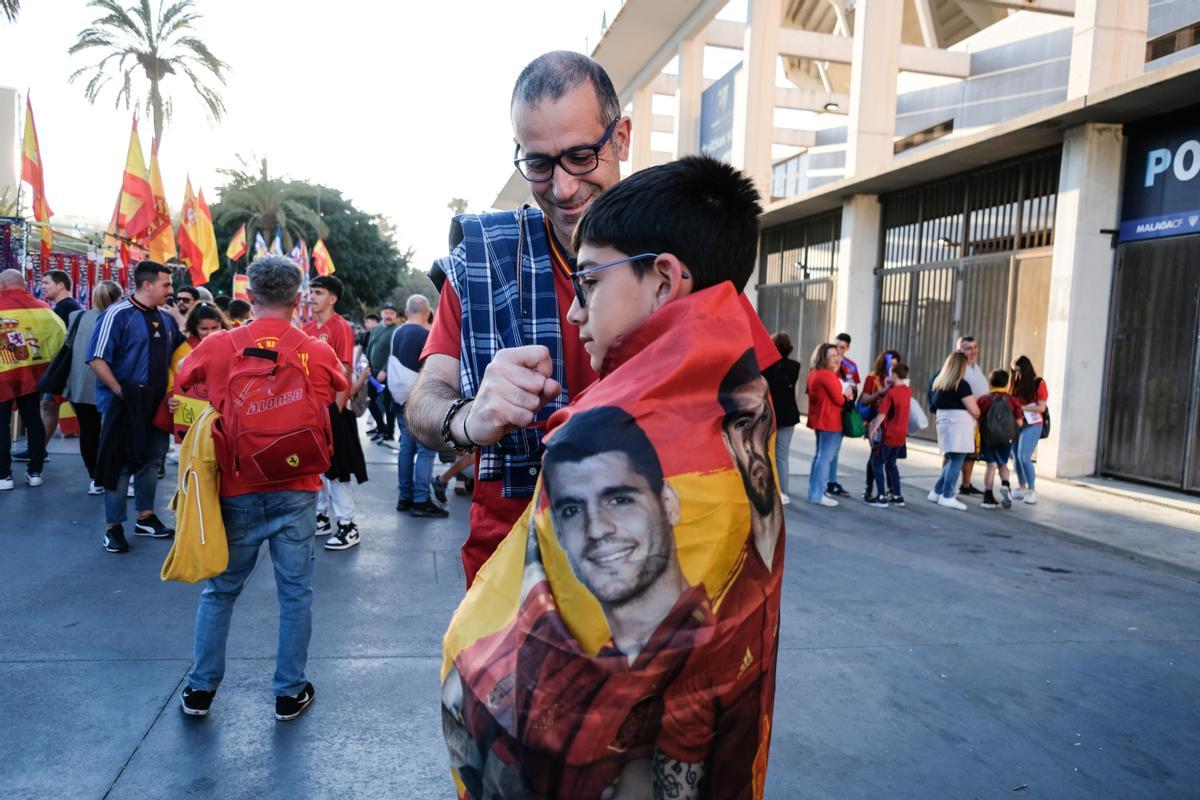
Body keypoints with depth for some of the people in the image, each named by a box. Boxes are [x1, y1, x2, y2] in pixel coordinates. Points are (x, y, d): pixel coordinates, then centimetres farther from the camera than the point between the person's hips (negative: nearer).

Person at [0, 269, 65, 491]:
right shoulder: (37, 305, 4)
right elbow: (59, 330, -1)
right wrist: (50, 360, 5)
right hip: (31, 371, 3)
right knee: (33, 420, 10)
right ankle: (35, 471, 14)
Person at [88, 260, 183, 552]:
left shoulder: (165, 319, 8)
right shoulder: (118, 314, -13)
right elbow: (97, 359, -18)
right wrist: (120, 391, -21)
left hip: (157, 405, 7)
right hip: (124, 405, -7)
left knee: (151, 460, 14)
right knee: (120, 465, 1)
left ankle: (145, 518, 28)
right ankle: (113, 527, 11)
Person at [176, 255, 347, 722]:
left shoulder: (217, 347, -6)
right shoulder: (318, 353, -8)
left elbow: (182, 388, 12)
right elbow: (339, 399, 10)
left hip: (236, 489, 1)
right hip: (296, 491, -1)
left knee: (219, 589, 18)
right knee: (295, 593, 10)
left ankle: (200, 689, 28)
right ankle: (291, 693, 20)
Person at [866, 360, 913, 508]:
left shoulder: (891, 393, -17)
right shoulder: (908, 391, 4)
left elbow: (881, 415, -19)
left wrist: (872, 431, -14)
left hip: (888, 434, -7)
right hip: (901, 435, 7)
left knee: (877, 463, 3)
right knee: (891, 464, 19)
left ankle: (881, 497, -2)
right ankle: (897, 496, 19)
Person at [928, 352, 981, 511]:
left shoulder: (939, 382, 11)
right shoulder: (961, 384, -11)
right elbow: (974, 410, -12)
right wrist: (977, 415, 10)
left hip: (944, 423, 8)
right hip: (959, 424, -8)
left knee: (951, 460, 17)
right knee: (956, 461, -2)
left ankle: (937, 492, 17)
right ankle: (947, 496, -2)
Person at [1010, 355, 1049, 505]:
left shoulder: (1039, 384, -4)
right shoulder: (1016, 385, 9)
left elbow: (1041, 408, -9)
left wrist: (1021, 407, -15)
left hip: (1032, 425, -5)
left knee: (1024, 457, -16)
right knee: (1017, 457, 5)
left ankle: (1032, 491, -7)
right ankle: (1022, 488, 18)